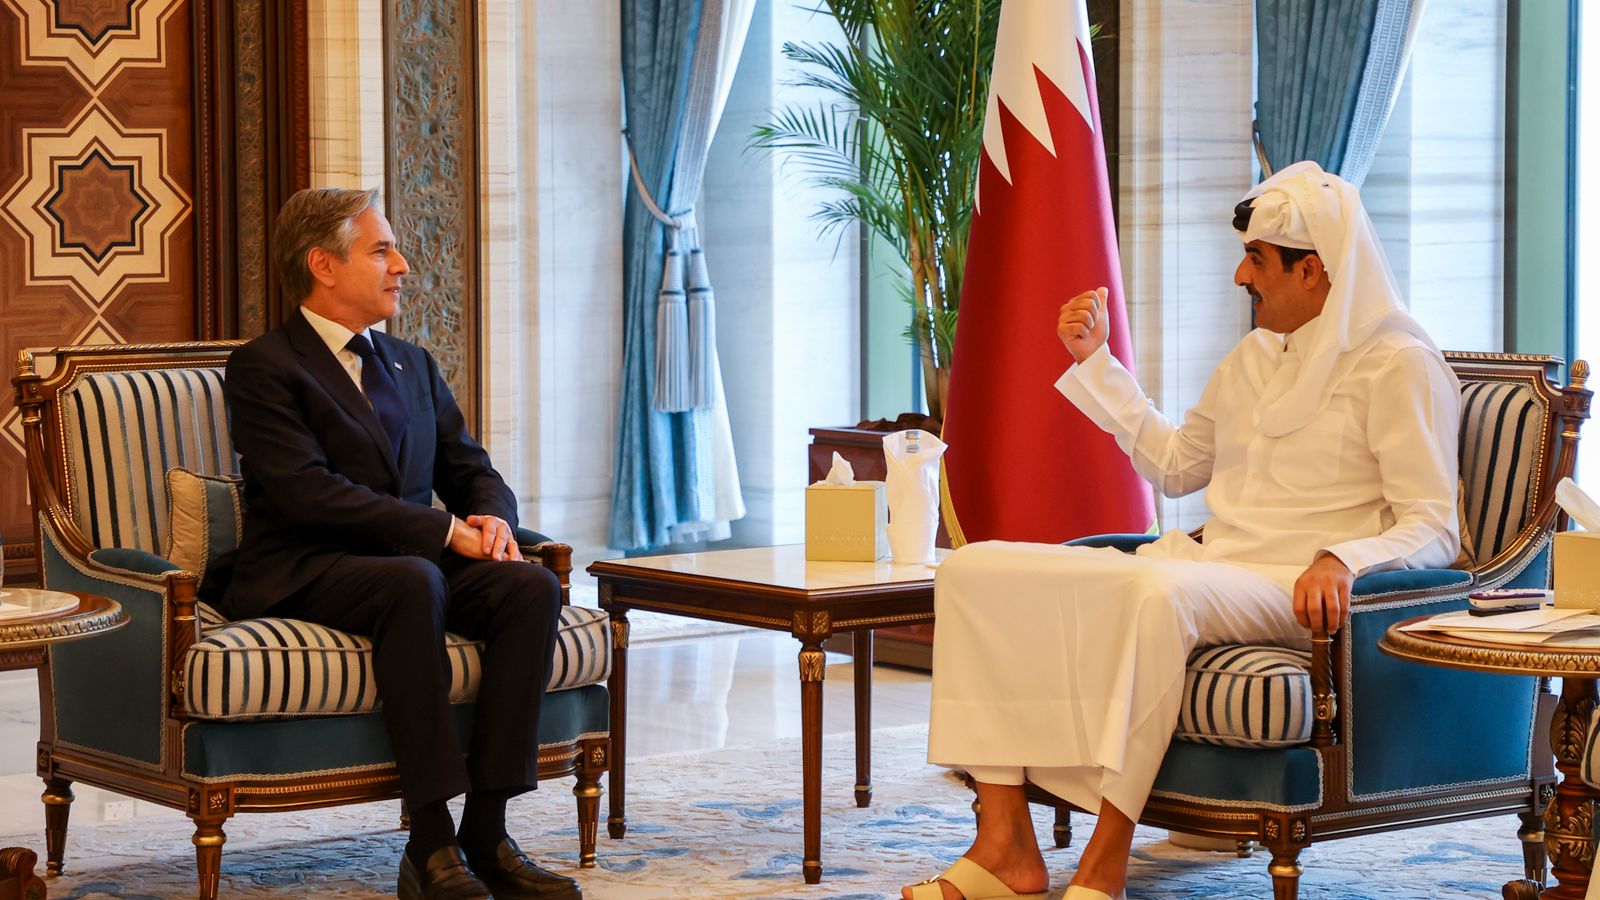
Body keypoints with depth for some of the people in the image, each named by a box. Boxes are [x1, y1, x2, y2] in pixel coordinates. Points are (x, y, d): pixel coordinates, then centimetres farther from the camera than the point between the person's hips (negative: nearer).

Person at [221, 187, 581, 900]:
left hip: (414, 563, 7)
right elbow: (306, 490, -16)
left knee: (532, 586, -22)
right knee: (414, 581, -38)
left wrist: (492, 518, -6)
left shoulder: (412, 365, 22)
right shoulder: (264, 367, -3)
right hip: (303, 576, -7)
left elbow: (470, 469, 20)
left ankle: (486, 831, -24)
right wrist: (444, 531, -20)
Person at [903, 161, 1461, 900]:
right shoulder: (1255, 356, 22)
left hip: (1295, 591, -8)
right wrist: (1095, 361, 29)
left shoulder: (1399, 365, -3)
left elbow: (1432, 529, -10)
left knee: (1158, 589, -42)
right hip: (1206, 563, 8)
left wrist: (1343, 560, -29)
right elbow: (1174, 465, 33)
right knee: (975, 572, -9)